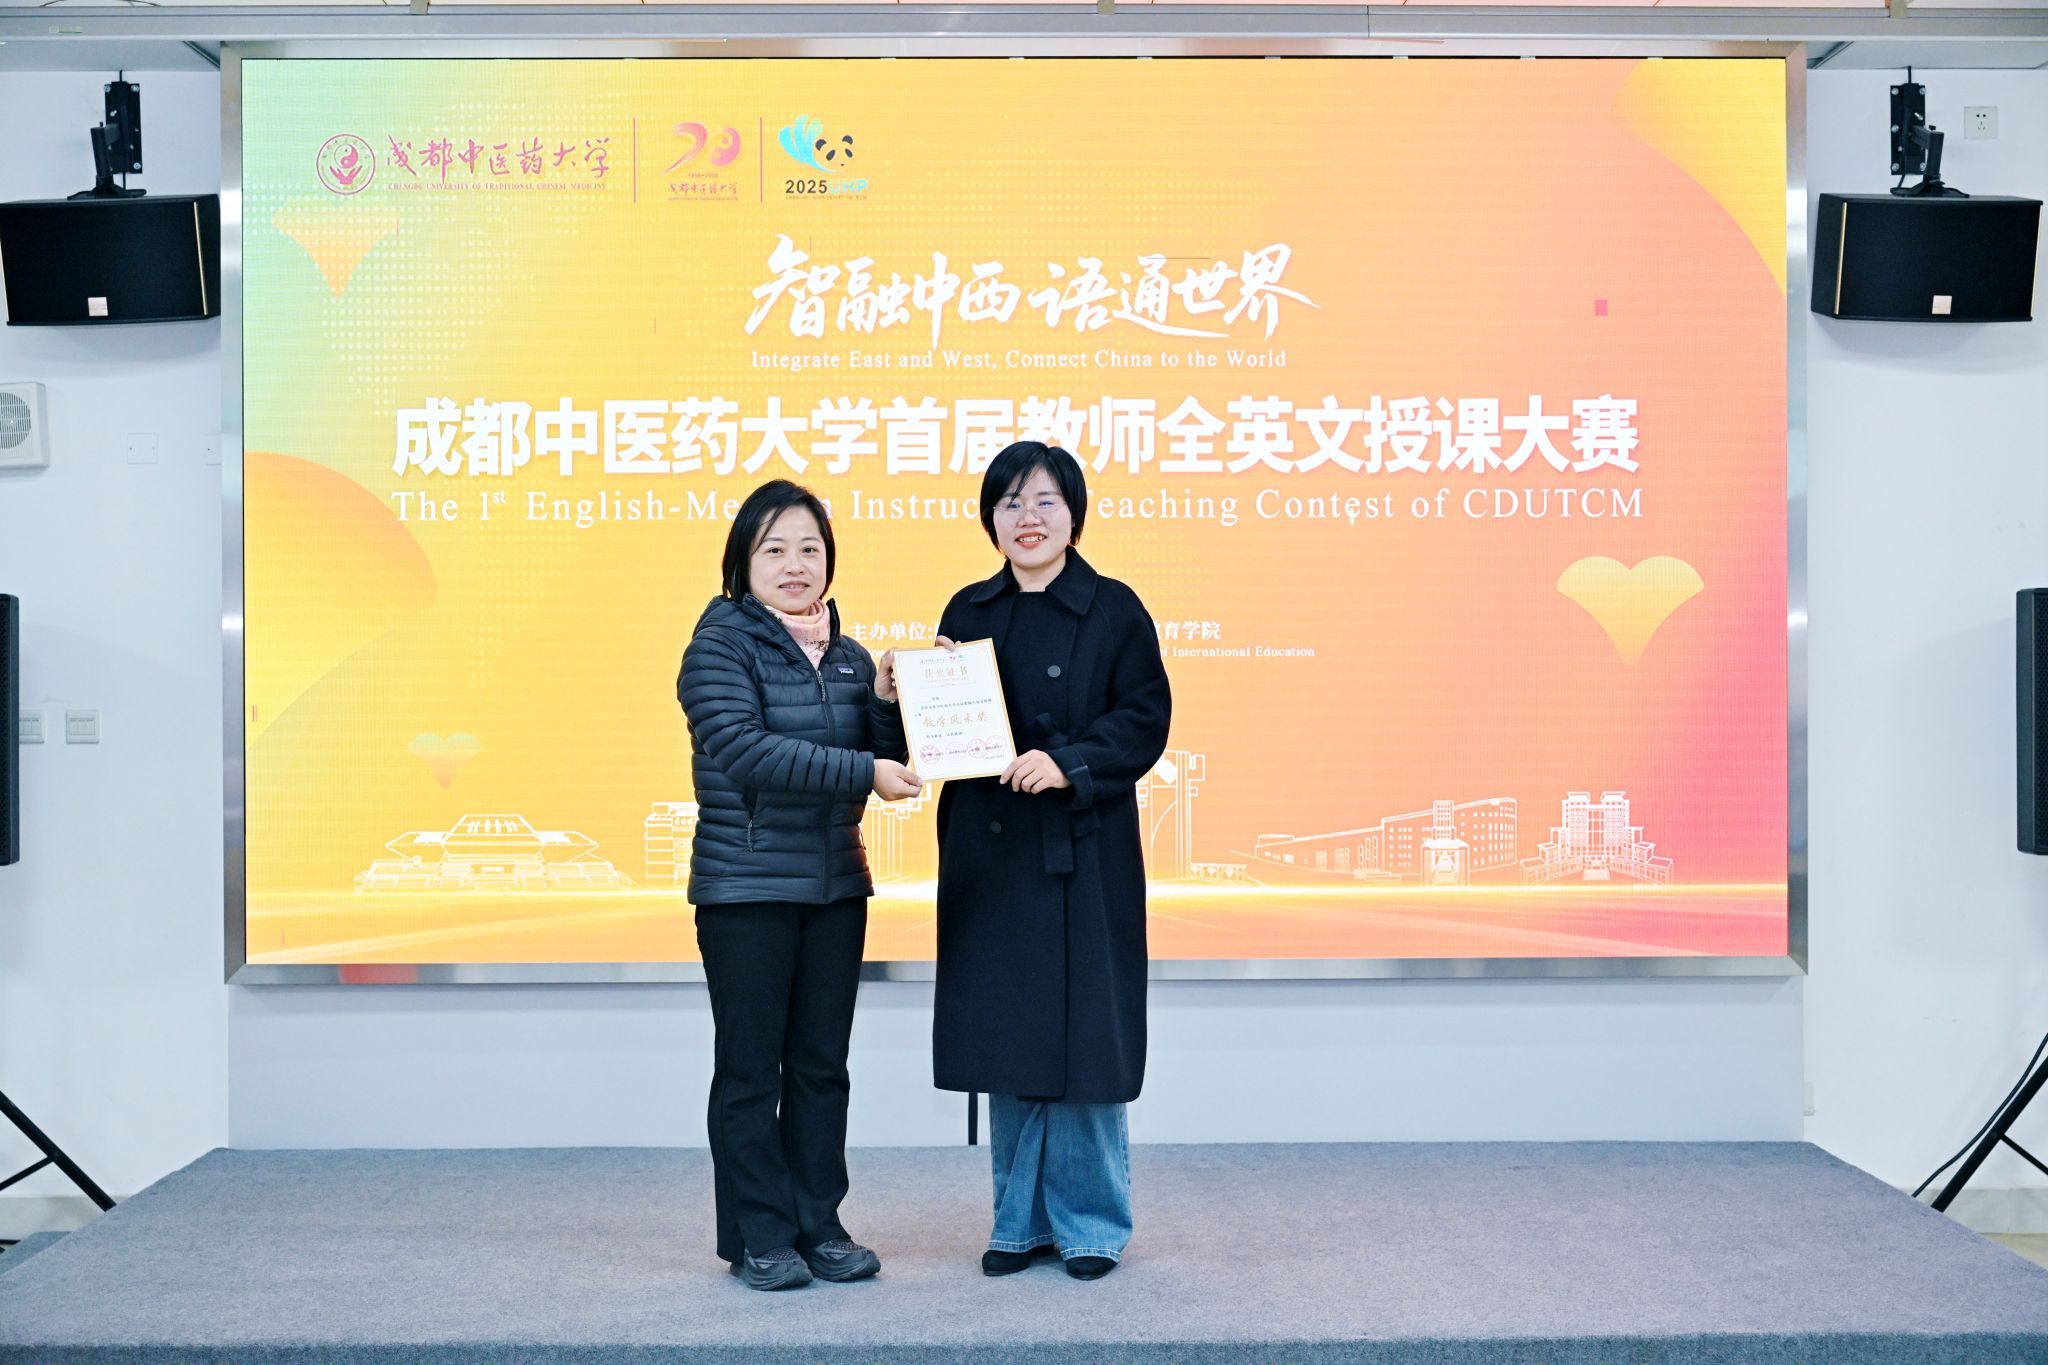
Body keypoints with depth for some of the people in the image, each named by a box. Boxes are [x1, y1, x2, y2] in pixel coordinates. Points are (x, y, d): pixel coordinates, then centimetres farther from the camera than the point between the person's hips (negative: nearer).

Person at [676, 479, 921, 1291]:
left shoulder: (849, 658, 10)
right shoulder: (721, 644, -7)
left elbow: (890, 759, 8)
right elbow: (744, 748, -22)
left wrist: (894, 699, -10)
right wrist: (862, 772, -27)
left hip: (836, 886, 6)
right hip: (747, 888, -5)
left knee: (822, 1065, 11)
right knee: (752, 1068, 2)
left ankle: (819, 1225, 20)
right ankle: (758, 1238, 11)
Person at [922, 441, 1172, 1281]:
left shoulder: (1114, 610, -1)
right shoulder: (968, 613, 11)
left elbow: (1145, 718, -8)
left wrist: (1067, 763, -20)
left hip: (1082, 854, -4)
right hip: (989, 852, 4)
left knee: (1081, 1033, 0)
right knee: (1005, 1036, 8)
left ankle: (1090, 1223, 14)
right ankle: (1021, 1220, 20)